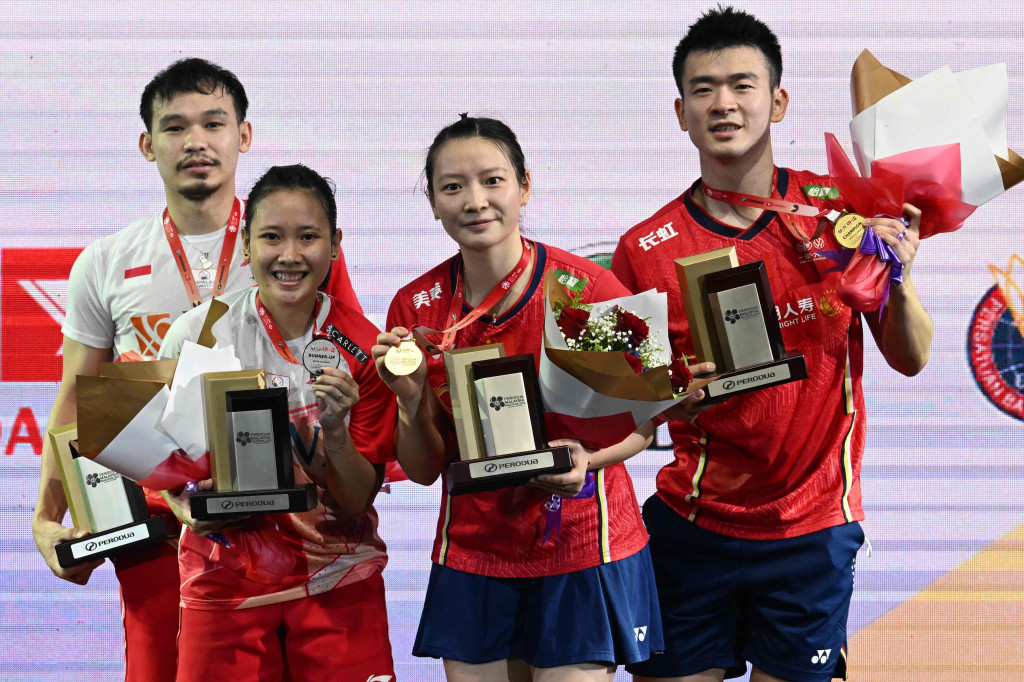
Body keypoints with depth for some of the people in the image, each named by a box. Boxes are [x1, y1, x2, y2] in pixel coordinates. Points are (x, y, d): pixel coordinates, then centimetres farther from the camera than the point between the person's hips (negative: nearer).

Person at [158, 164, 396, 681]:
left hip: (336, 581, 1)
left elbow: (357, 501, -4)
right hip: (225, 578, 0)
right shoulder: (197, 334, -7)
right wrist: (190, 510, -16)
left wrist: (335, 429, -22)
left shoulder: (364, 348, -5)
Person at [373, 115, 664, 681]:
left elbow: (642, 421, -3)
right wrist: (410, 398, -16)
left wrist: (586, 459, -22)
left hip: (581, 549, -3)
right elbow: (424, 470, 3)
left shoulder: (584, 285, -12)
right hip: (473, 554, 3)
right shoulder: (416, 307, -2)